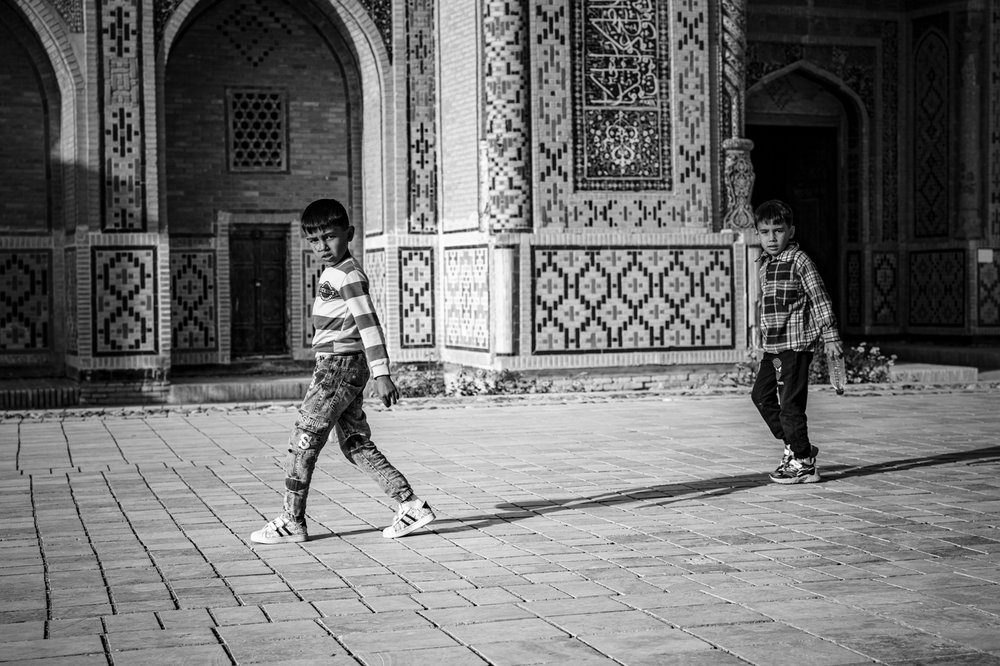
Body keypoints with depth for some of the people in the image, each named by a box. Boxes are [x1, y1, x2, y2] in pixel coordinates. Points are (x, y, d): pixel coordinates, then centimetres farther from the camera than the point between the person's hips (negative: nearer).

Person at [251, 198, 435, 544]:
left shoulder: (347, 275, -13)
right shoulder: (334, 272, 17)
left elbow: (368, 323, -20)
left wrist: (381, 373, -25)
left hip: (339, 364, -10)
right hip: (338, 365, 10)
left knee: (304, 440, -5)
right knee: (356, 444, 10)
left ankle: (292, 522, 2)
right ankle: (411, 505, 7)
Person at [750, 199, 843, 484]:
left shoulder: (799, 261, -9)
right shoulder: (763, 264, 13)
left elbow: (819, 298, -9)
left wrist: (830, 336, -11)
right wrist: (759, 341, 25)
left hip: (795, 344, -8)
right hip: (772, 346, 8)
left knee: (790, 402, -7)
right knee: (761, 395, 11)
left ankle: (803, 464, 2)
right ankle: (795, 446, 23)